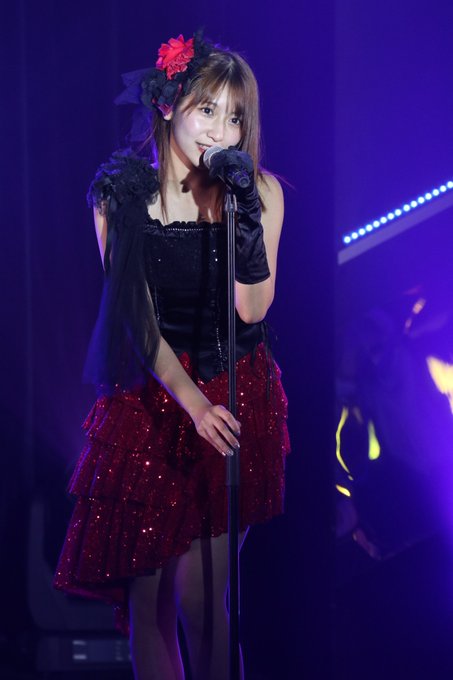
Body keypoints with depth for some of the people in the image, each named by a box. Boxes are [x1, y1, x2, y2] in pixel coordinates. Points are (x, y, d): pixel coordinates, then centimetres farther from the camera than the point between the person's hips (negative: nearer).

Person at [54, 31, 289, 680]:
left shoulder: (259, 189, -2)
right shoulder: (122, 194, -3)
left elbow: (252, 310, -9)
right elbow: (137, 316, -7)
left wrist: (244, 214, -21)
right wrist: (191, 401, -21)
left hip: (235, 396, 0)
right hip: (150, 397, 1)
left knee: (199, 598, -4)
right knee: (147, 595, 1)